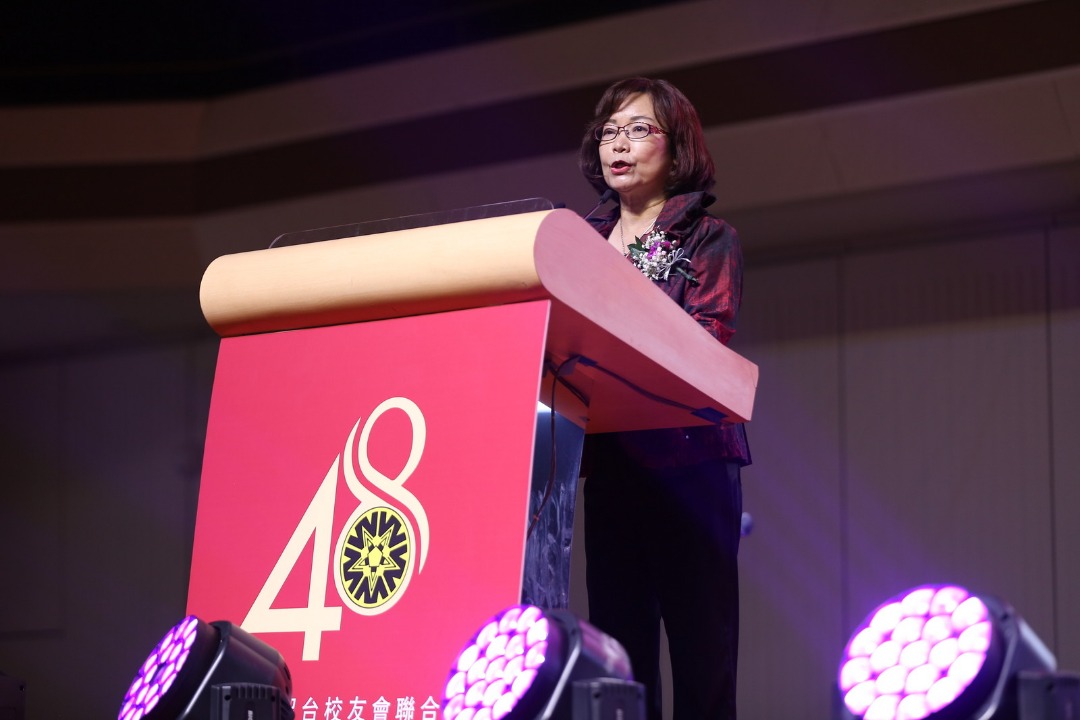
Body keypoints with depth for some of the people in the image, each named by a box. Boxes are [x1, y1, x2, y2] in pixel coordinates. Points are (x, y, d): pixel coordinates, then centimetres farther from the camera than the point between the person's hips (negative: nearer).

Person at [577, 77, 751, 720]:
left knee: (702, 657, -8)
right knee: (620, 651, -1)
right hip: (609, 467, 4)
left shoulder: (708, 240, 6)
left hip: (689, 465, -4)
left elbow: (707, 340, -10)